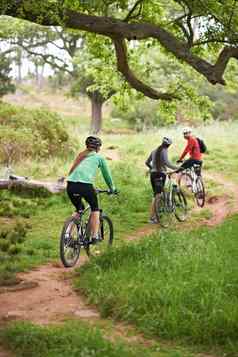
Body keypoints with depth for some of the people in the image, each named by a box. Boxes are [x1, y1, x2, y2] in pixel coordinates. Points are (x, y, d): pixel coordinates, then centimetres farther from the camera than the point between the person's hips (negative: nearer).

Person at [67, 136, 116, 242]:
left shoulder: (80, 155, 28)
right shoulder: (99, 157, 13)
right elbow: (106, 174, 22)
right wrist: (112, 188, 39)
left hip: (70, 185, 5)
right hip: (84, 185, -5)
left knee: (78, 209, 27)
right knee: (95, 209, 20)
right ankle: (94, 236, 15)